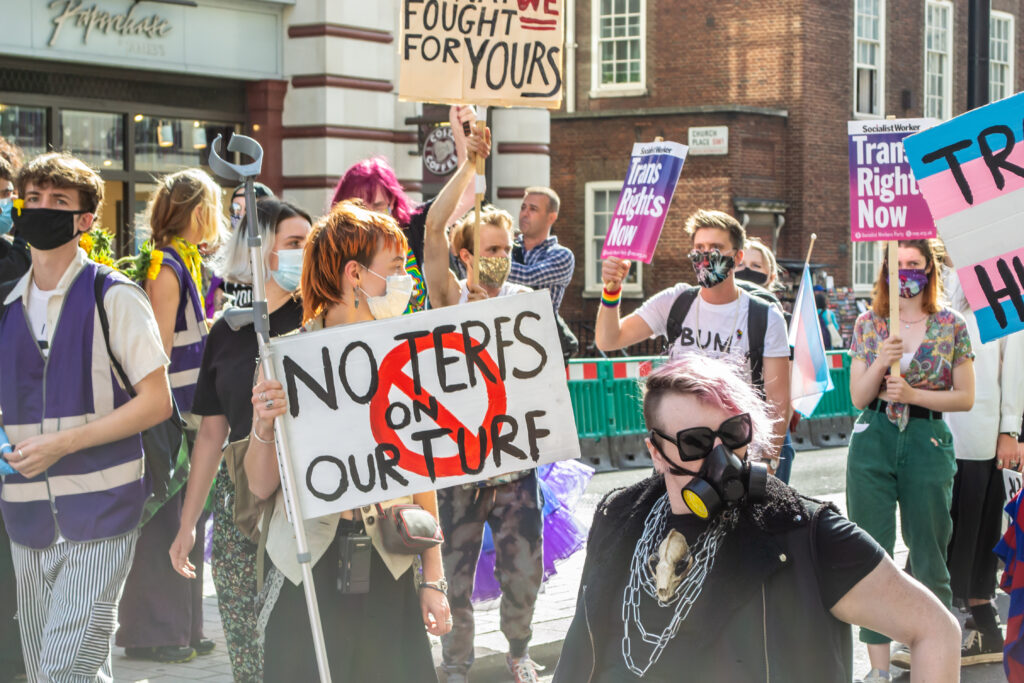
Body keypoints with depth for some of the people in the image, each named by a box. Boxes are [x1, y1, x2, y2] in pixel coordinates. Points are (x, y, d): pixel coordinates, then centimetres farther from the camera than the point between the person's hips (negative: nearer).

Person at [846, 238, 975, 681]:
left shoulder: (951, 326, 1)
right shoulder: (868, 324, 4)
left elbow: (966, 397, 0)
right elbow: (858, 397, 2)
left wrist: (913, 393, -13)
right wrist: (881, 363, -17)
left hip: (928, 443, -1)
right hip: (873, 442, 1)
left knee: (928, 554, 5)